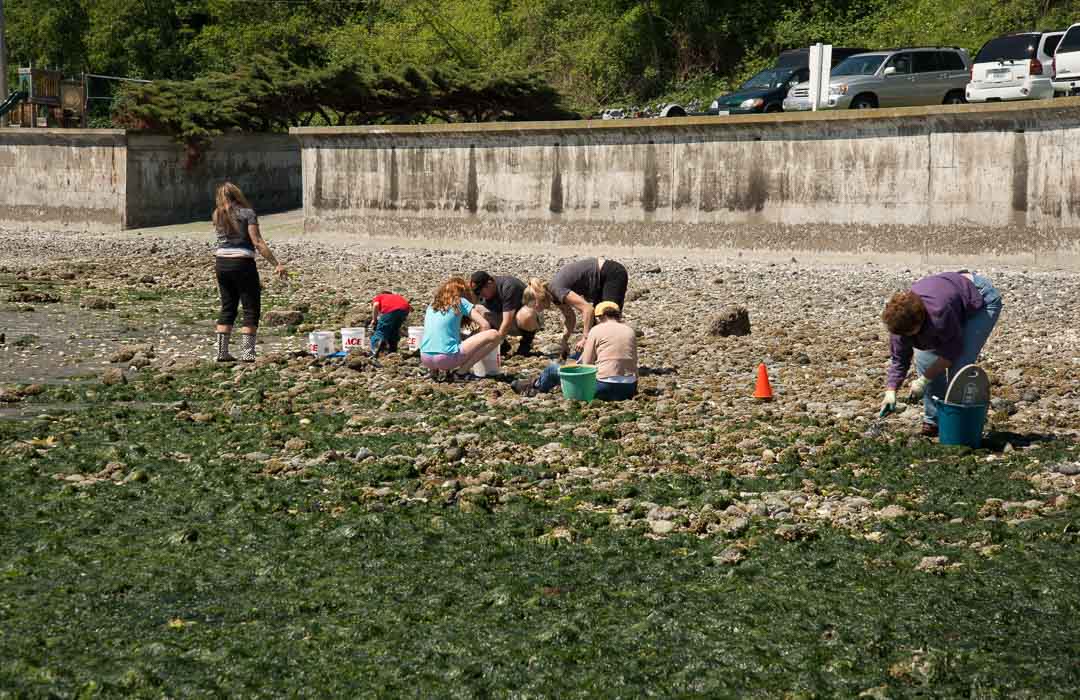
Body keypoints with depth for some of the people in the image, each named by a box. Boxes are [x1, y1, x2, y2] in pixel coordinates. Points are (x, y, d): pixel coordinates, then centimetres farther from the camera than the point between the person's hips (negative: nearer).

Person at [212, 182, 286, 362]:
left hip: (221, 262, 5)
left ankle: (222, 352, 11)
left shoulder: (218, 216, 9)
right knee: (251, 309, 2)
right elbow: (257, 242, -13)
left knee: (227, 308, 14)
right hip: (242, 263, -5)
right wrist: (276, 264, -14)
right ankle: (247, 353, -4)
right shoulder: (247, 213, -6)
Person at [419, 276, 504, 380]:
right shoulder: (460, 302, 7)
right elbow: (485, 325, 2)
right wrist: (480, 343, 19)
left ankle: (435, 370, 14)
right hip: (447, 358, -6)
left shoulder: (432, 306, 21)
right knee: (494, 335, 0)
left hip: (425, 359, 6)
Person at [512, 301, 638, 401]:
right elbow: (634, 361, 11)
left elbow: (586, 365, -1)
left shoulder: (596, 330, -1)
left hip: (604, 387, -6)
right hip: (629, 389, 6)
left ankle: (536, 386, 44)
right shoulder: (630, 331, 11)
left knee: (553, 368, 13)